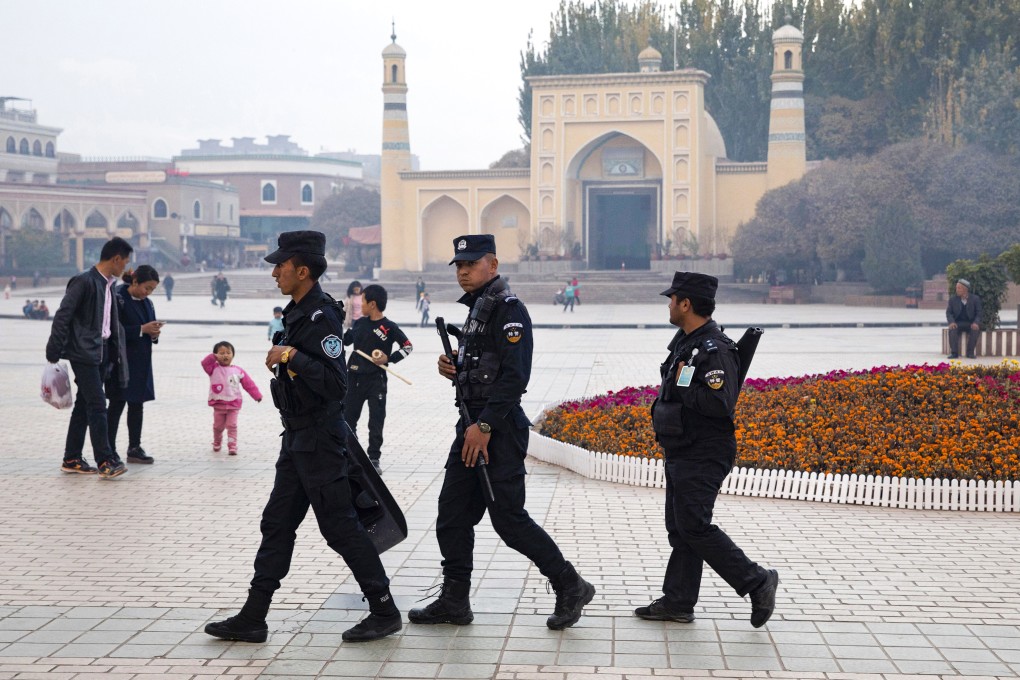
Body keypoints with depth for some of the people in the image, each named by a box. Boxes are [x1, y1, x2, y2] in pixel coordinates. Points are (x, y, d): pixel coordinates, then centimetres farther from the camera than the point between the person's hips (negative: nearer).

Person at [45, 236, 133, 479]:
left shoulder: (108, 285, 14)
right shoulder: (84, 281, -12)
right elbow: (62, 316, -14)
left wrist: (115, 354, 16)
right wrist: (54, 352, -14)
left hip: (102, 353, 9)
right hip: (84, 353, -9)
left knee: (84, 405, 12)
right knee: (98, 405, -11)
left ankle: (72, 459, 18)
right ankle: (106, 461, -11)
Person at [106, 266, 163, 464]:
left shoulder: (147, 303, 12)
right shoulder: (119, 299, -11)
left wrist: (154, 334, -6)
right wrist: (142, 329, -20)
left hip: (141, 362, 7)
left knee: (137, 405, 10)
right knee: (117, 405, -2)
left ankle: (135, 448, 17)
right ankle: (109, 451, 5)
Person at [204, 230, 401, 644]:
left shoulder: (321, 318, -19)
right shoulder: (297, 313, 11)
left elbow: (335, 384, -27)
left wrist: (292, 356, -27)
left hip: (319, 441, -10)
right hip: (298, 439, 10)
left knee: (339, 525, -3)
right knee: (276, 524, 11)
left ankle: (385, 612, 9)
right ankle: (253, 619, 17)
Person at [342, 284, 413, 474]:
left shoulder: (389, 327, -10)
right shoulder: (360, 323, 5)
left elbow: (407, 346, -3)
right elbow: (345, 339, 20)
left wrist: (389, 358, -13)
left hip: (376, 380, -5)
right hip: (354, 378, 5)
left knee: (376, 421, 1)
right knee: (348, 417, 11)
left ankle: (374, 459, 10)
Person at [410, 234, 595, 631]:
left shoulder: (508, 309, -13)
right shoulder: (476, 308, 18)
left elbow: (514, 374, -22)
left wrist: (485, 426, -23)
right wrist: (453, 368, 4)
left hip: (499, 429, -10)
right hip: (473, 426, 10)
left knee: (508, 519, -6)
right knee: (452, 516, 9)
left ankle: (570, 587, 7)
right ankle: (454, 602, 18)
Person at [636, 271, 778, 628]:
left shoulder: (715, 349, -20)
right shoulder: (685, 341, 12)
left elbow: (720, 403, -29)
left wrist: (682, 388, -22)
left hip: (703, 457, -10)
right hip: (681, 452, 10)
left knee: (694, 526, -10)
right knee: (679, 528, 12)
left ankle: (757, 582, 2)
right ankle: (677, 602, 19)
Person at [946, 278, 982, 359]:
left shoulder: (975, 299, 1)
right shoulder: (953, 299, 5)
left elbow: (978, 313, -1)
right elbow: (949, 313, 3)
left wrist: (976, 323, -21)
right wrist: (951, 322, -19)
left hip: (971, 324, -1)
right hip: (957, 323, 1)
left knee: (976, 330, -34)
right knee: (952, 329, -33)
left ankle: (970, 352, -23)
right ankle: (954, 353, -30)